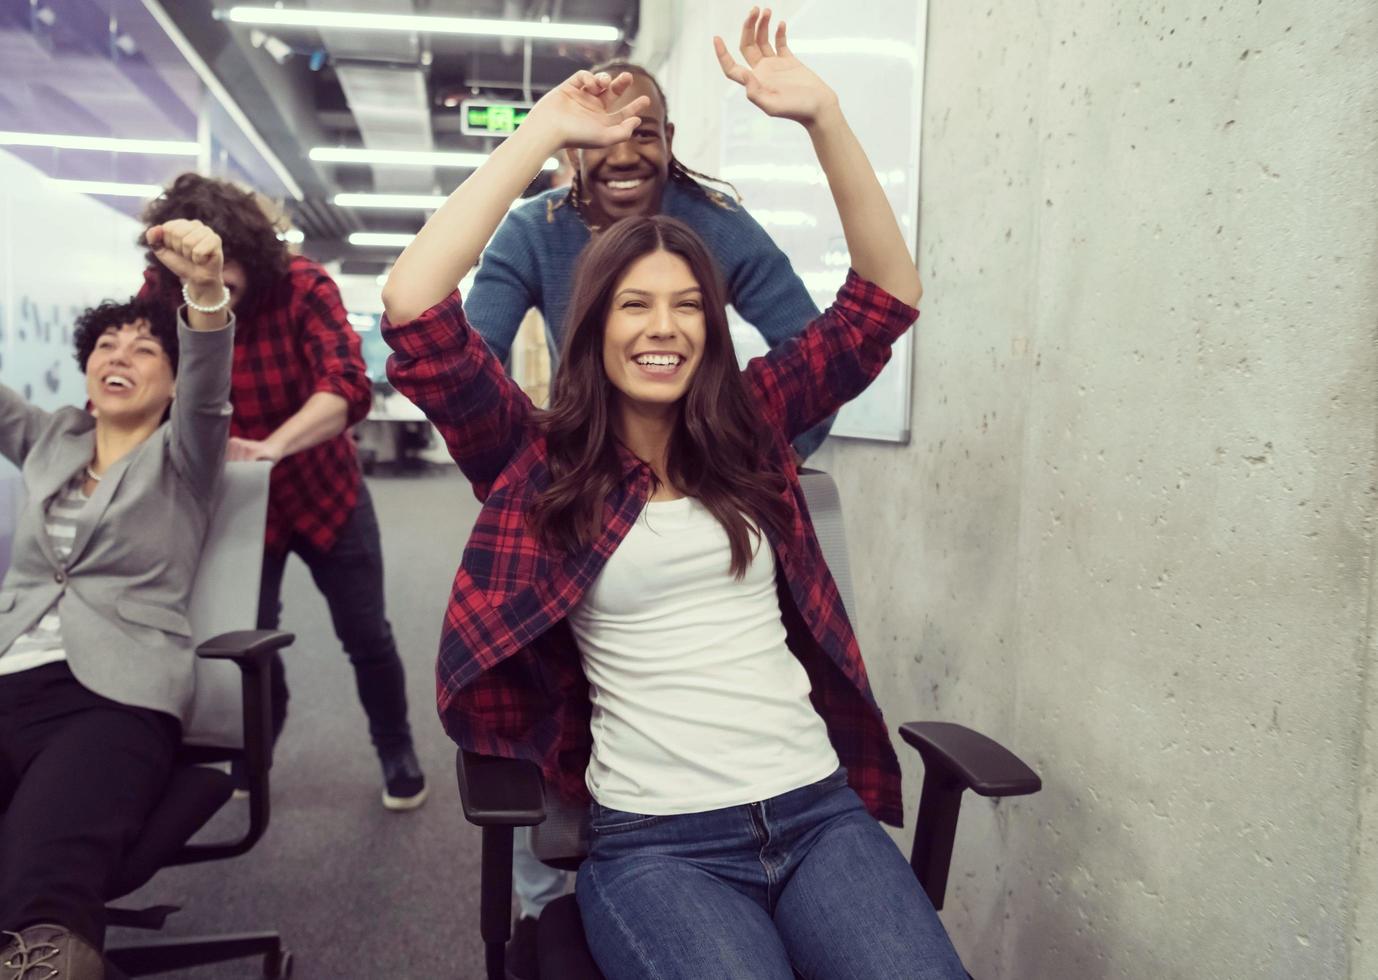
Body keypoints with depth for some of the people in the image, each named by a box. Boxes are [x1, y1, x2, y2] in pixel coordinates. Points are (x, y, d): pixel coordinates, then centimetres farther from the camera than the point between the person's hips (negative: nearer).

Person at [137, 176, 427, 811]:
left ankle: (397, 752, 32)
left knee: (366, 636, 6)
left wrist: (273, 446, -52)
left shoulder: (302, 287, -23)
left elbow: (349, 386, -37)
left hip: (325, 493, -1)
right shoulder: (159, 297, -15)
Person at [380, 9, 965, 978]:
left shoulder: (753, 424, 10)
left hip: (817, 808, 3)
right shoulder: (537, 458, 2)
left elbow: (888, 293, 6)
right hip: (654, 840, -2)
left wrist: (822, 116, -3)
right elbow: (415, 308, -9)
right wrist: (540, 136, -5)